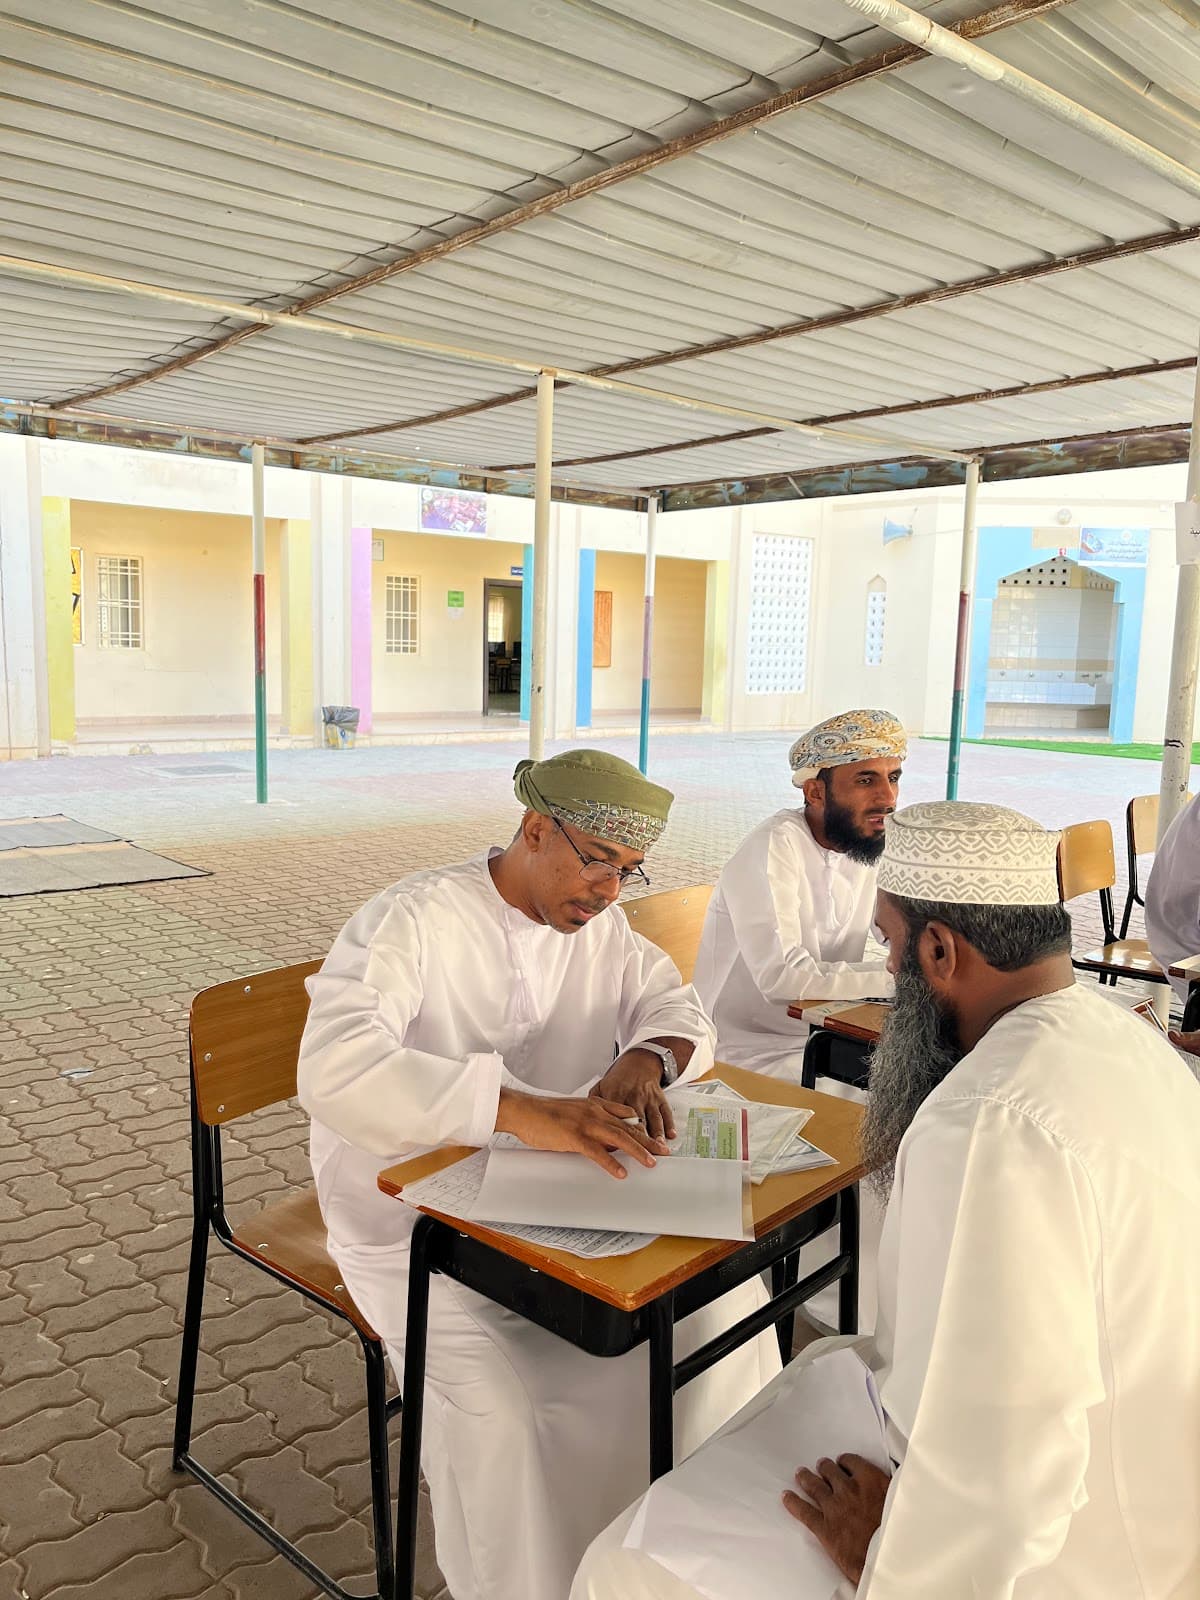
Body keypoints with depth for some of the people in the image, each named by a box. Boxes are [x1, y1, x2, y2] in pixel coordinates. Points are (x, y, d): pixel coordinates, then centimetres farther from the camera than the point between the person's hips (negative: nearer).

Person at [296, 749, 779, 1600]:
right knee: (491, 1408, -27)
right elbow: (334, 1069, -35)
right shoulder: (414, 919, -21)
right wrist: (518, 1109, -46)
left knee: (725, 1292, -6)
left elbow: (679, 1010, 7)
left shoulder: (600, 923, 2)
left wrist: (645, 1058, -19)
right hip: (414, 1220, -6)